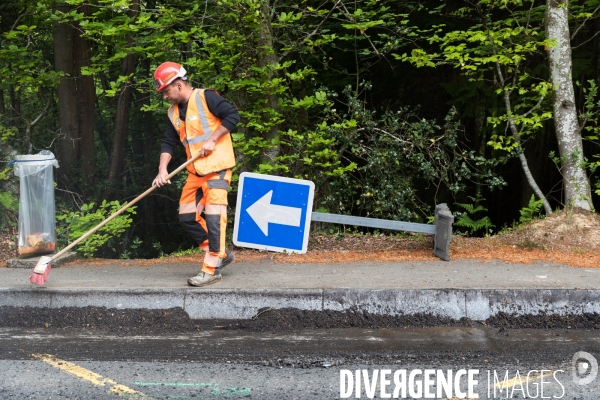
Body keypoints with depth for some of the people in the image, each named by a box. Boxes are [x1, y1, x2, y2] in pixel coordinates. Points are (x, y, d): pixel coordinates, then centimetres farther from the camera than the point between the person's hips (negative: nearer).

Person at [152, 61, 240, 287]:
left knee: (213, 215, -11)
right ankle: (220, 254, 21)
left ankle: (212, 270, -7)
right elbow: (168, 143, 10)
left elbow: (232, 115, -15)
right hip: (196, 171, 8)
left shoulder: (205, 97, -11)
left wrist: (212, 140, -18)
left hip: (217, 166, -8)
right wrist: (162, 170, -4)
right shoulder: (173, 113, 11)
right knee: (187, 217, 7)